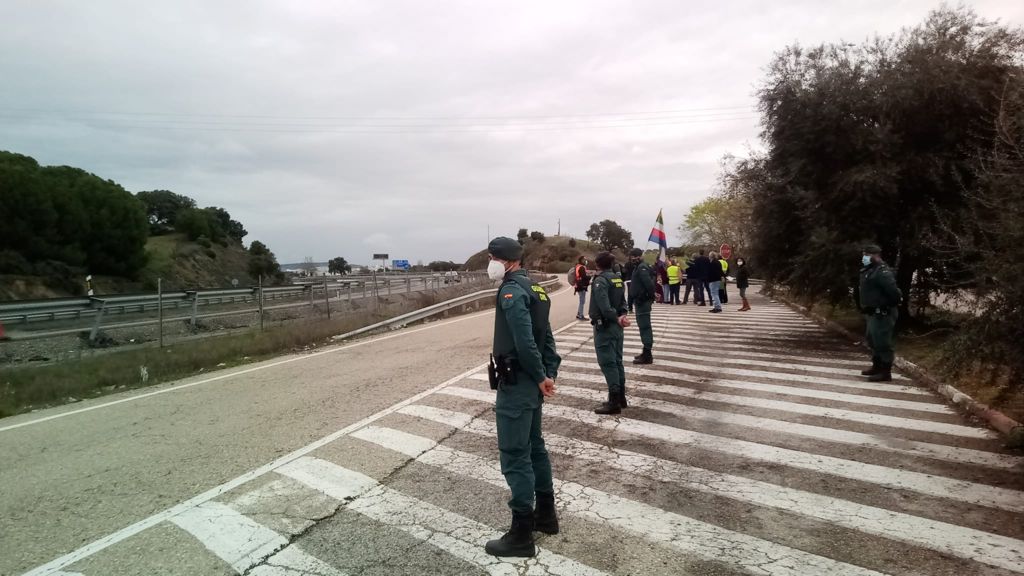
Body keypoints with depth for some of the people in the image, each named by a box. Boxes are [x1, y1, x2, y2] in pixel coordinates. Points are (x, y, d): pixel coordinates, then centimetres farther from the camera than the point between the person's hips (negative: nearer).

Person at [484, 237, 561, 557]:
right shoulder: (533, 288, 13)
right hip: (530, 382, 10)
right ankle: (546, 515, 33)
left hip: (515, 384, -10)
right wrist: (550, 373, 8)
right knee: (534, 446, 19)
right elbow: (545, 336, 13)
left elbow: (524, 341, -26)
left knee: (515, 456, -2)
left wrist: (540, 378, -15)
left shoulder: (512, 291, -18)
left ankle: (521, 536, 8)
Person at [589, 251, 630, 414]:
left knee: (607, 363, -6)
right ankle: (621, 397, 21)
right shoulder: (617, 279, 11)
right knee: (617, 361, 14)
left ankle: (614, 401, -5)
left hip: (604, 327, -9)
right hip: (616, 327, 9)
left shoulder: (600, 280, -16)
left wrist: (617, 319, -15)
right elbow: (622, 301, 10)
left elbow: (604, 306, -25)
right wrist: (622, 315, -5)